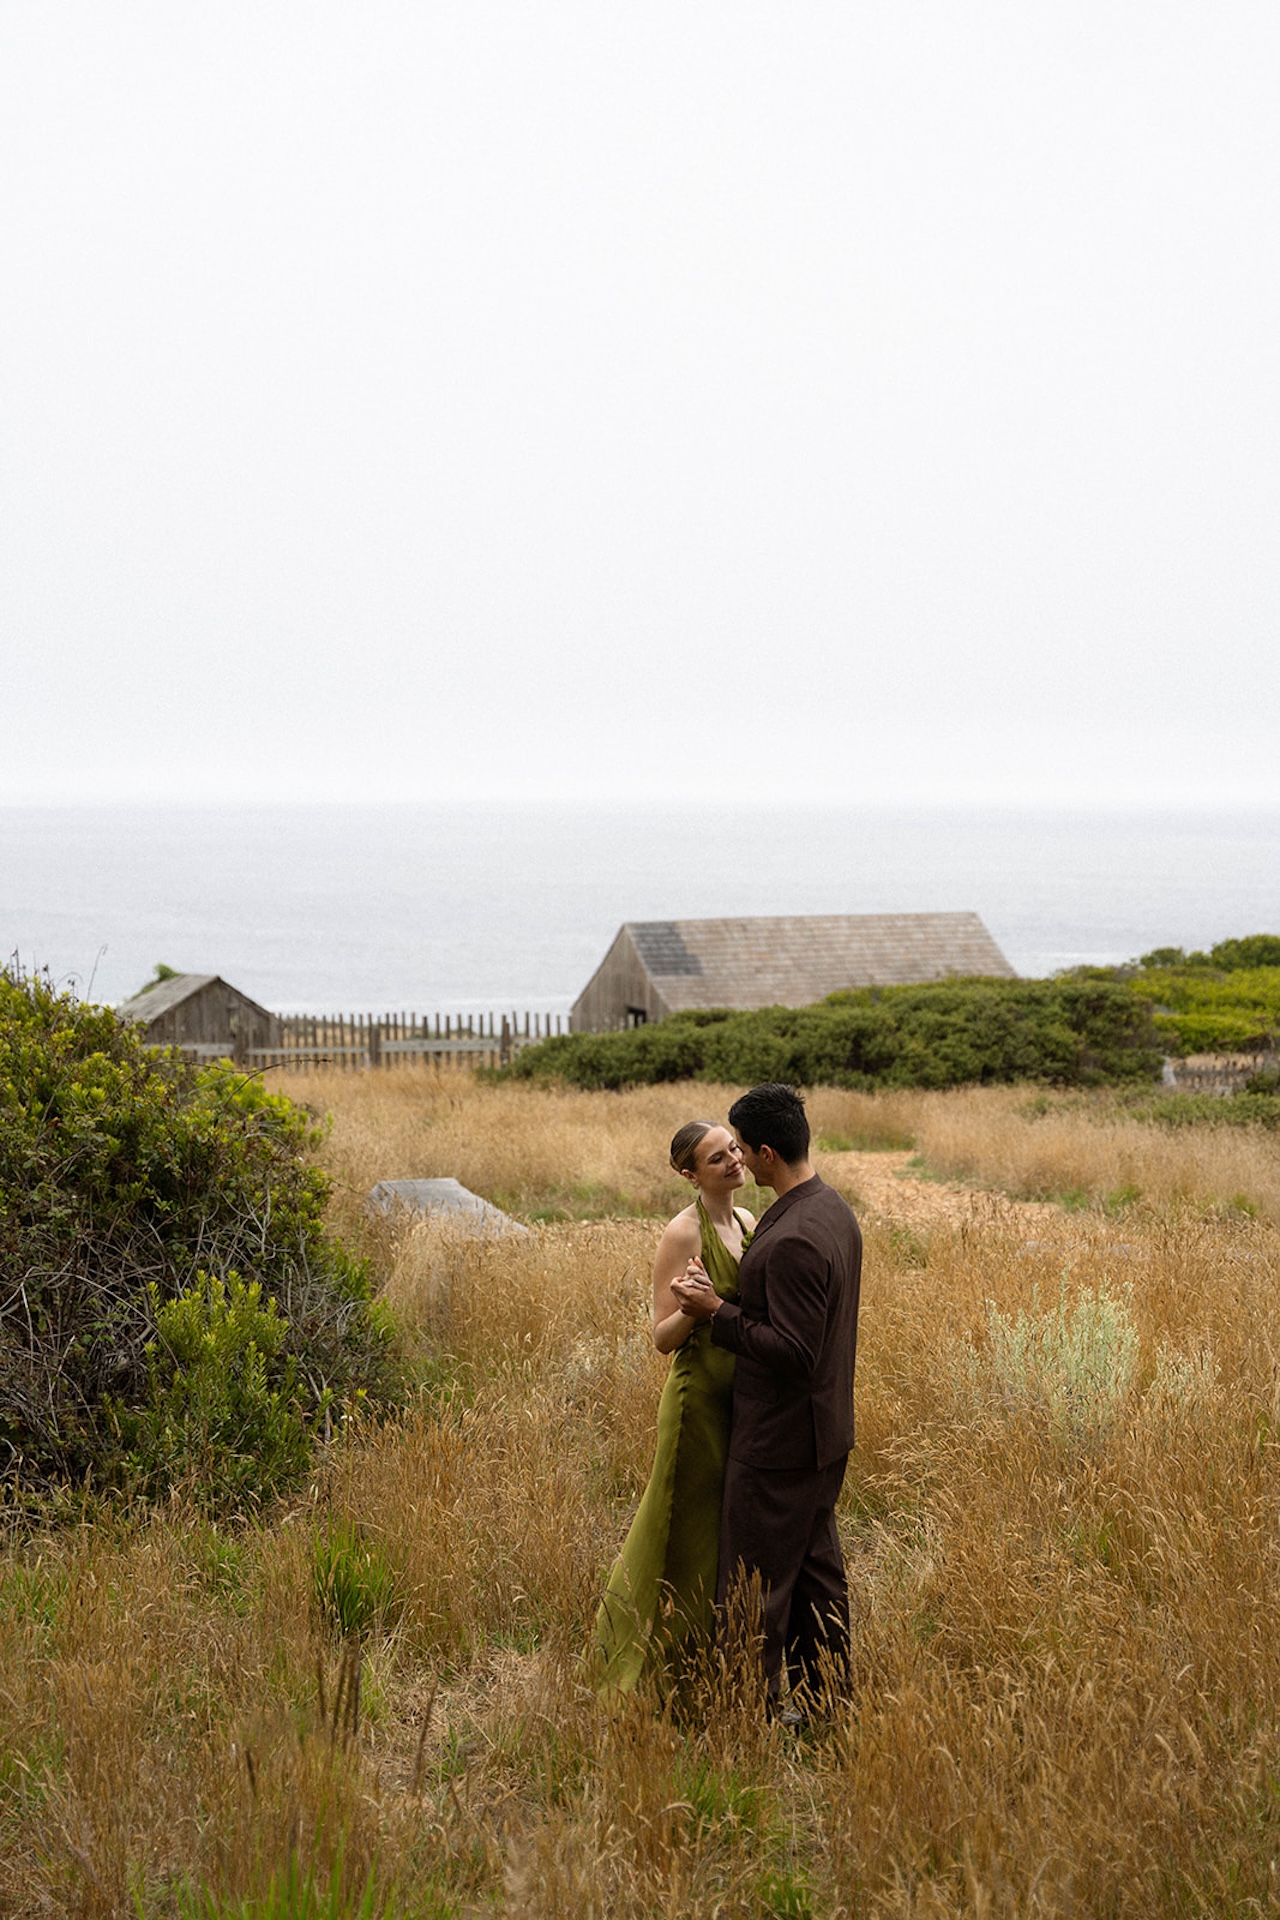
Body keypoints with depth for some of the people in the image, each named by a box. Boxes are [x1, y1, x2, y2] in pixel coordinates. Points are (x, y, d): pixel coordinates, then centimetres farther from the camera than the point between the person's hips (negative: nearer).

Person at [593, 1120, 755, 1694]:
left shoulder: (746, 1222, 6)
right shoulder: (683, 1234, -16)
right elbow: (664, 1336, -17)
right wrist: (695, 1306, -34)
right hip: (700, 1402, -7)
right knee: (689, 1537, 3)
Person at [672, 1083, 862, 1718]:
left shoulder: (792, 1241, -27)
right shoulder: (835, 1211, 5)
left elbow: (794, 1354, -27)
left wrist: (718, 1313, -21)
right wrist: (729, 1297, 7)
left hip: (780, 1440, -10)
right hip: (826, 1430, 10)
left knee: (755, 1578, 2)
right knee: (816, 1564, 19)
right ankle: (824, 1695, 29)